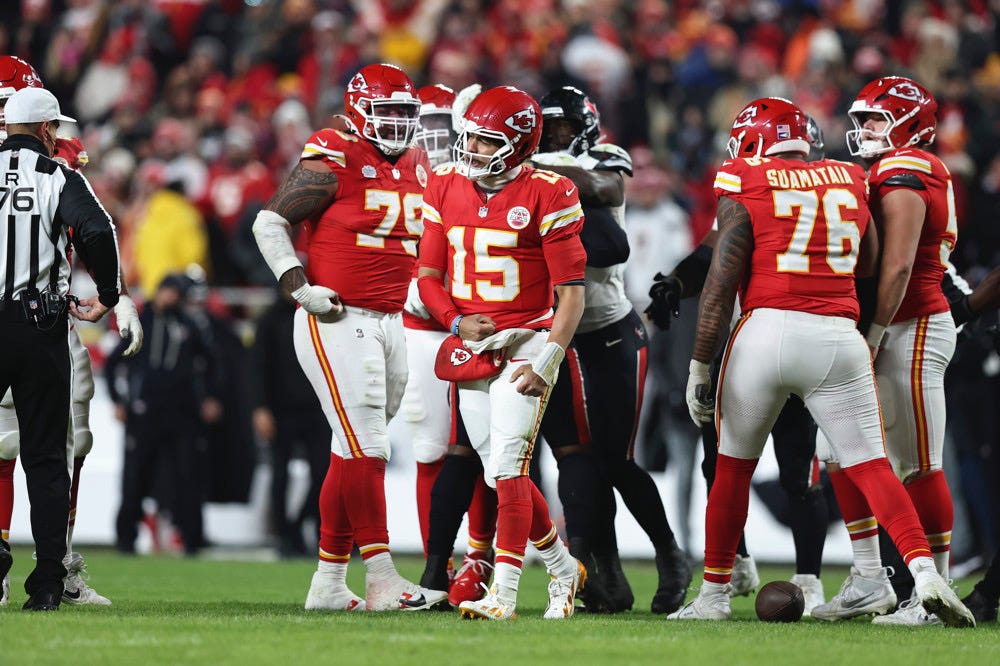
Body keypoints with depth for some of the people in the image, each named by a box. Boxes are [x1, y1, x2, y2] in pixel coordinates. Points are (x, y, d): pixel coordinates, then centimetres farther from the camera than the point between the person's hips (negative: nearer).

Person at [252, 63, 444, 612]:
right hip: (337, 320, -8)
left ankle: (328, 584, 14)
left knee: (354, 452, 9)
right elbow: (269, 222, -7)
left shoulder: (417, 169, 13)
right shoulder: (334, 161, -9)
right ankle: (382, 581, -11)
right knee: (365, 447, -11)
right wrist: (301, 287, -14)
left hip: (390, 323, 8)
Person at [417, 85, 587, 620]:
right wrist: (455, 321, -6)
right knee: (500, 473, 9)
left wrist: (546, 361, -16)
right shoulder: (447, 187, 6)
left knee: (507, 466, -15)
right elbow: (429, 275, 13)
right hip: (470, 348, 6)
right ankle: (562, 568, 28)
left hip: (525, 343, -6)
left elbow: (571, 292, -9)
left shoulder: (546, 195, -10)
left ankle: (504, 592, -13)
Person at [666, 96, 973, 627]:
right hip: (838, 337, 2)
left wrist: (699, 365, -2)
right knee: (870, 465, 1)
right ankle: (924, 571, -18)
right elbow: (869, 263, 26)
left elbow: (721, 282, -3)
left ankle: (714, 594, 19)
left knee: (734, 465, 13)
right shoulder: (850, 182, 14)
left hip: (766, 329, -2)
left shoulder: (744, 189, 2)